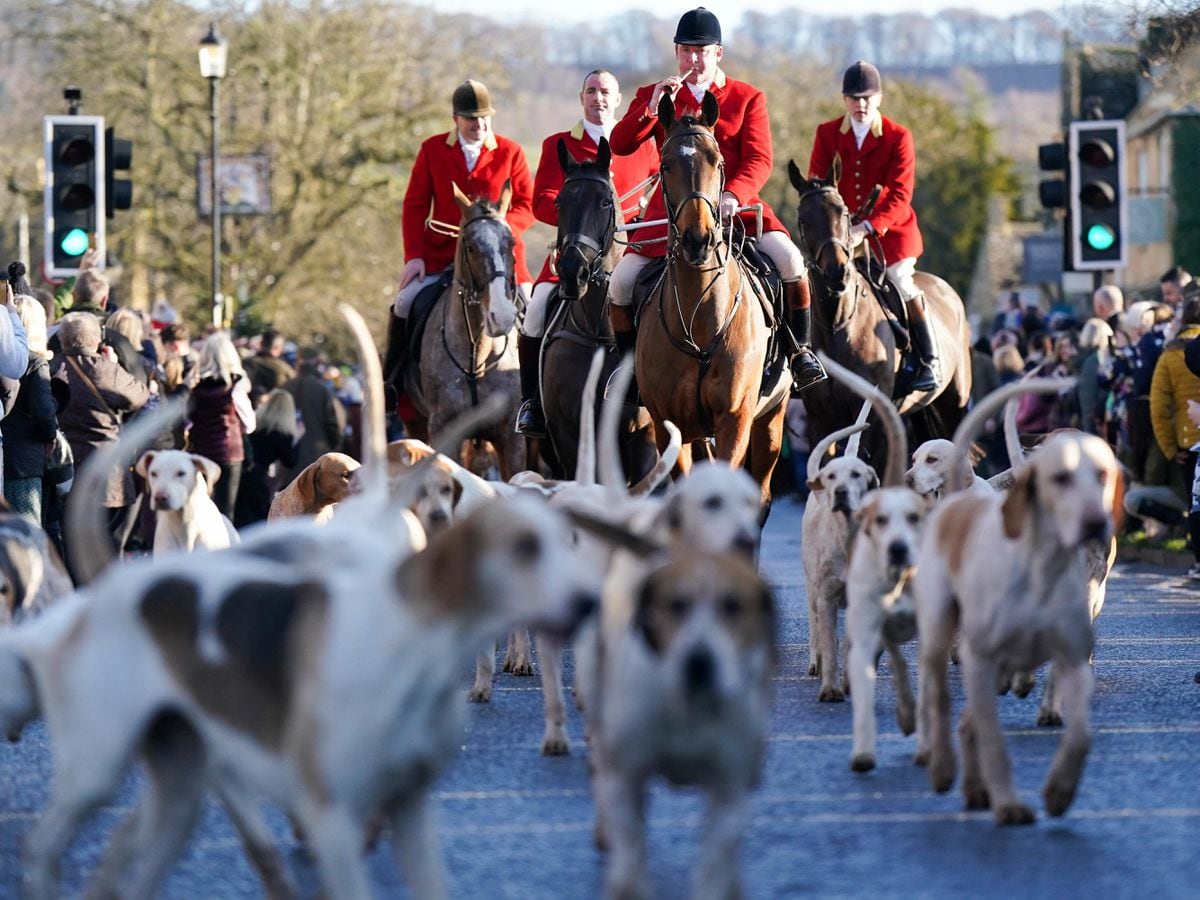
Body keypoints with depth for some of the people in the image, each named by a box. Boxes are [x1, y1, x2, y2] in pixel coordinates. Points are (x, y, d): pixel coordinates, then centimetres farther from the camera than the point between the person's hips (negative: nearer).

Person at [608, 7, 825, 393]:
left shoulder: (748, 98, 7)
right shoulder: (652, 96, 10)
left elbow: (759, 161, -3)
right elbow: (620, 145, -2)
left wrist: (733, 195, -22)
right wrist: (653, 106, -16)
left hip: (735, 206, -1)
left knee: (789, 259, -23)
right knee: (620, 283, -13)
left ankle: (801, 351, -7)